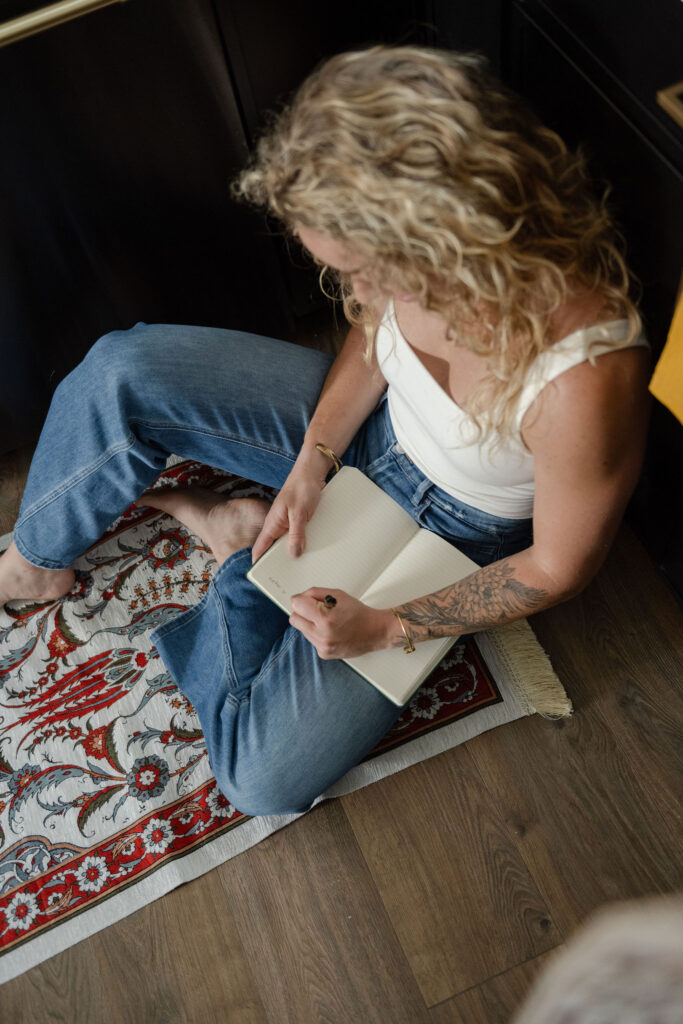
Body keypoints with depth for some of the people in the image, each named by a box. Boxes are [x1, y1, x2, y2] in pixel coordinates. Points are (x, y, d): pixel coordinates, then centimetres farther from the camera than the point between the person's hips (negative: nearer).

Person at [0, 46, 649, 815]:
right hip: (370, 424, 5)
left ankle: (243, 555, 10)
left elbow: (559, 568, -22)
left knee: (265, 778, -13)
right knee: (121, 371, -13)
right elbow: (372, 335, 0)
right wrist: (312, 463, -11)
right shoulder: (426, 266, -23)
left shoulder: (583, 384, -39)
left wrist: (389, 628, -19)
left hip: (448, 533, -4)